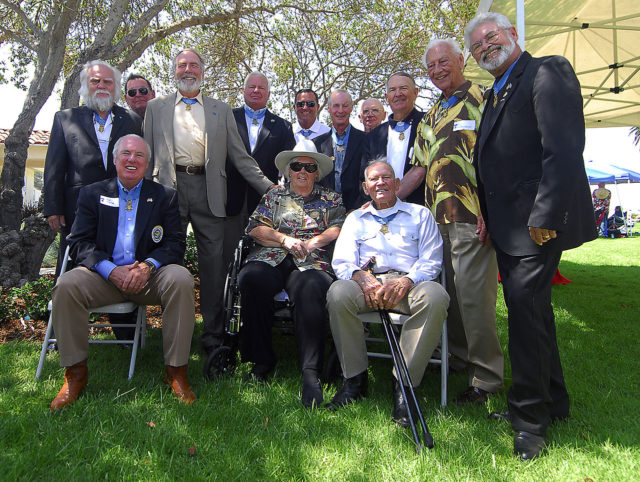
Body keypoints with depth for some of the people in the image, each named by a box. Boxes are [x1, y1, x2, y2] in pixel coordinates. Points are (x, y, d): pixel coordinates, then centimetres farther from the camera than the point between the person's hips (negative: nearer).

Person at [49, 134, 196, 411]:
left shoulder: (164, 196, 11)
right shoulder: (92, 194, 12)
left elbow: (176, 243, 1)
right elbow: (79, 243, 1)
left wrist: (149, 265, -20)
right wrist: (112, 271, -18)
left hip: (149, 276, -1)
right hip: (104, 275, 1)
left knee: (181, 280, -30)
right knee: (66, 285, -27)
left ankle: (176, 370, -19)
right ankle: (75, 373, -9)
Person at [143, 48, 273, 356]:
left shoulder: (221, 110, 17)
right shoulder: (156, 108, 18)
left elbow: (240, 156, 13)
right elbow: (148, 155, 14)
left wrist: (269, 188, 3)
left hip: (208, 191, 0)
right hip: (169, 190, 0)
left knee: (214, 266, -2)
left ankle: (213, 337, 6)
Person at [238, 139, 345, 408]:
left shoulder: (331, 199, 24)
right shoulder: (275, 195, 25)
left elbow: (340, 228, 8)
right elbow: (255, 227, 13)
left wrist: (313, 242, -7)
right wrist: (284, 238, -2)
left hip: (312, 263, -1)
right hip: (271, 259, 2)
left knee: (310, 290, -37)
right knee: (250, 279, -33)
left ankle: (310, 372, -34)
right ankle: (262, 360, -20)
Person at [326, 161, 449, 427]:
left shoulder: (419, 214, 20)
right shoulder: (356, 218, 24)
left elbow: (431, 260, 7)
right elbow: (342, 262, 10)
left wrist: (406, 281, -14)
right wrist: (363, 278, -14)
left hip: (409, 282, -1)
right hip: (368, 282, 1)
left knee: (435, 296, -35)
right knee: (338, 292, -32)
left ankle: (404, 382, -23)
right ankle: (355, 377, -15)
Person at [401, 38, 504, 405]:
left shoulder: (482, 100, -1)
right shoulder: (431, 117, 21)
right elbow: (419, 169, 21)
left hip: (473, 218, -7)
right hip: (437, 220, 7)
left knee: (473, 295, -6)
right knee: (448, 295, 10)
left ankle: (487, 377, 8)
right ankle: (461, 359, 26)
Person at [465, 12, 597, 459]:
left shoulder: (546, 72, -7)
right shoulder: (496, 94, 21)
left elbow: (565, 149, -19)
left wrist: (545, 216, -24)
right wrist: (485, 215, 9)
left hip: (537, 223, -9)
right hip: (508, 227, 10)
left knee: (525, 307, -8)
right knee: (532, 308, 16)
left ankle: (531, 418, 8)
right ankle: (553, 401, 33)